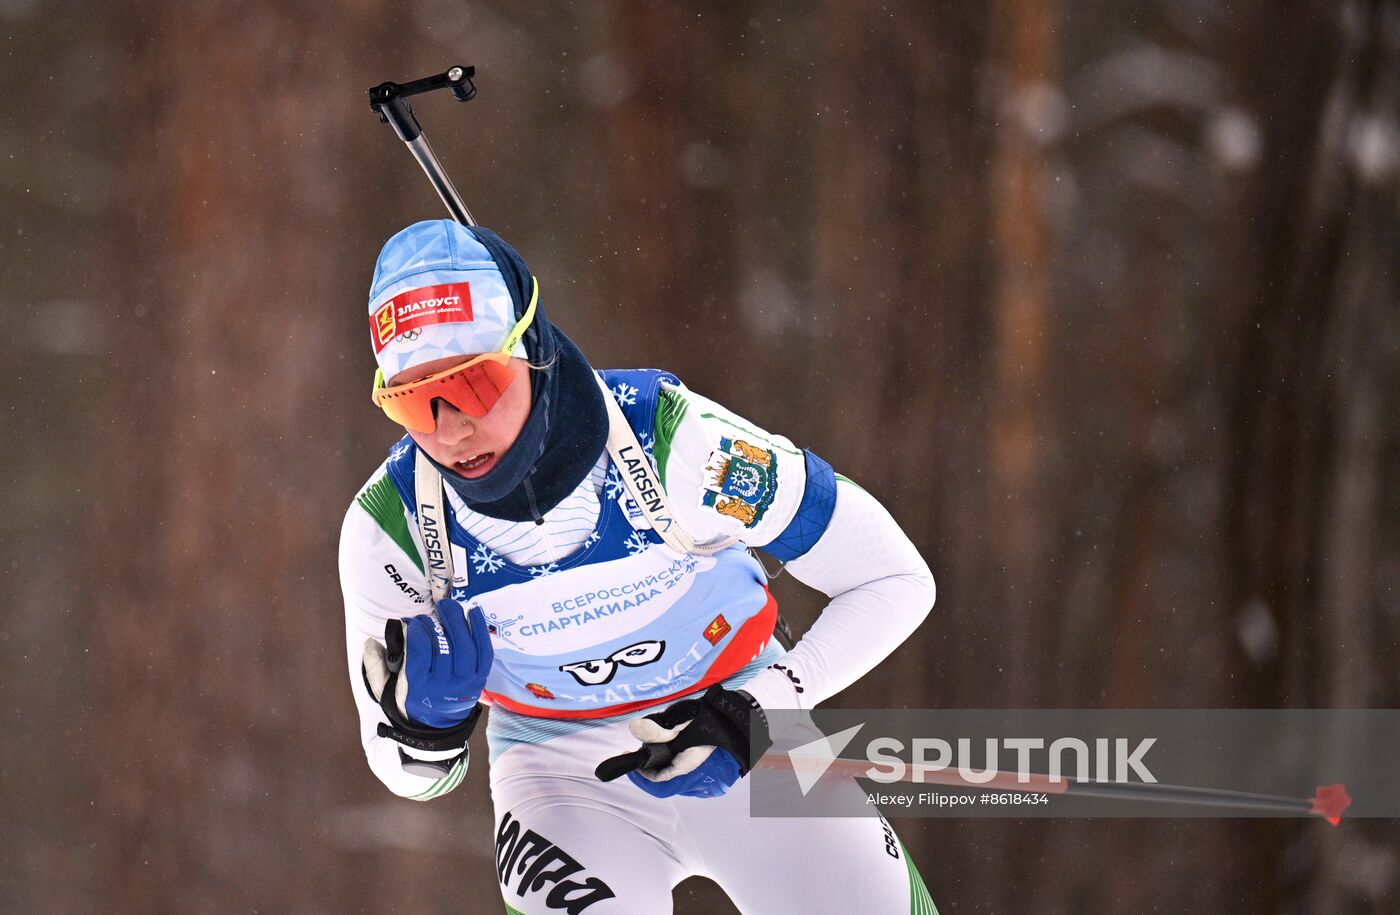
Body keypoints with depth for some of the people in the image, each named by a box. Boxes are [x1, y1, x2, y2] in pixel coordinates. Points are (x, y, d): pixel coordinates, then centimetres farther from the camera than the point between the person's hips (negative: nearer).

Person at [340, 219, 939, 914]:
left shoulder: (674, 439, -25)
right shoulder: (389, 523, -18)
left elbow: (897, 580, -13)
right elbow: (415, 775, -4)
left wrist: (760, 711, -23)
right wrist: (420, 713, -27)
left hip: (735, 733, 1)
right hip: (558, 769, -1)